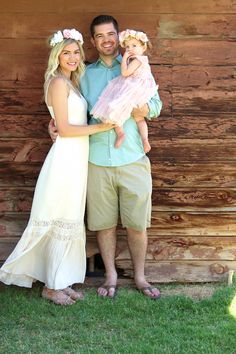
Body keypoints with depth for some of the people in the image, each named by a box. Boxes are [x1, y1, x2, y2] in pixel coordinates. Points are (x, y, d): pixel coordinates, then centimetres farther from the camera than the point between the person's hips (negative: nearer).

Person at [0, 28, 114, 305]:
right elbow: (64, 129, -16)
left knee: (69, 222, 12)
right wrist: (101, 127, -15)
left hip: (76, 159, 9)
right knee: (61, 222, -2)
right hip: (66, 158, -9)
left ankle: (62, 281, 21)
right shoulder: (58, 82, -12)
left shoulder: (70, 82, 15)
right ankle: (52, 286, 9)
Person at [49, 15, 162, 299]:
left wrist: (144, 108, -17)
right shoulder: (85, 74, 13)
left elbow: (156, 104, 4)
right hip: (97, 161, 1)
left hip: (133, 159, -1)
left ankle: (139, 277, 21)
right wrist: (56, 124, -3)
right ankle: (111, 276, 24)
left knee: (137, 223, 4)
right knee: (104, 222, 8)